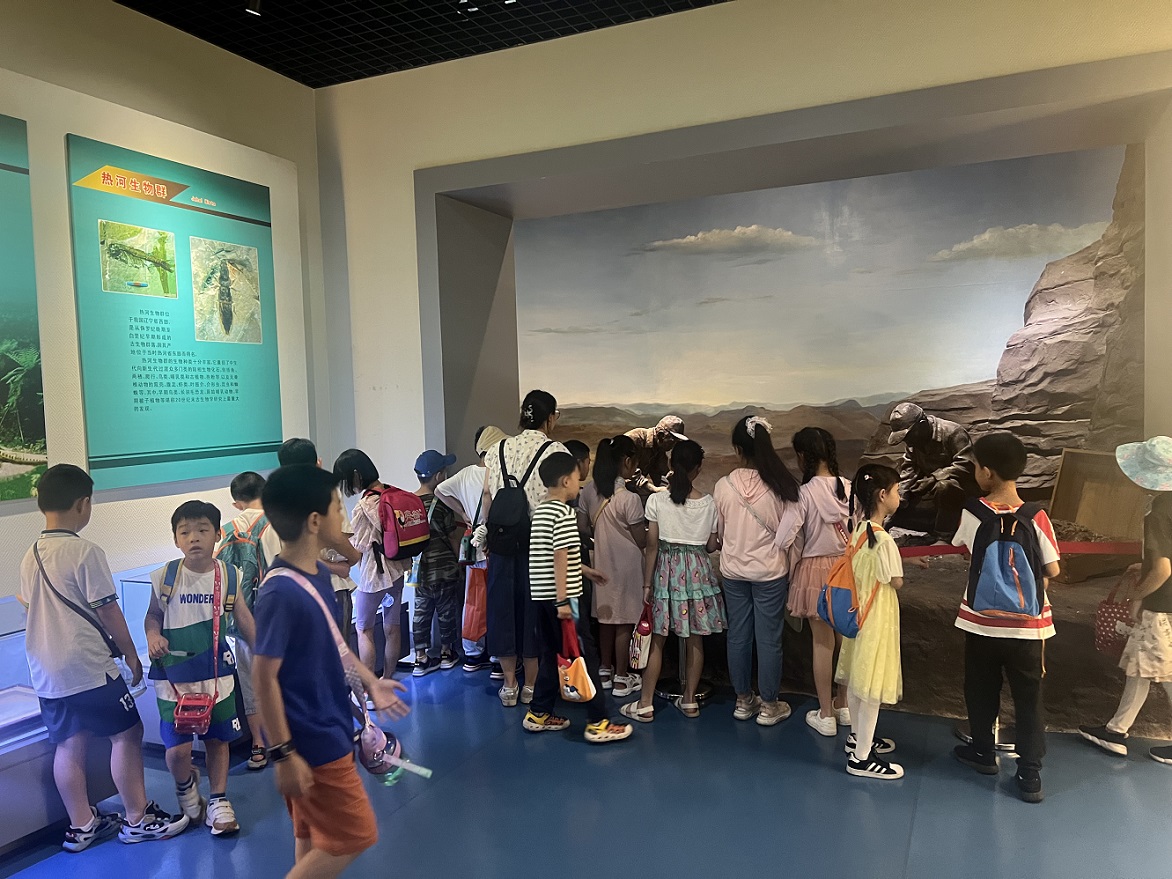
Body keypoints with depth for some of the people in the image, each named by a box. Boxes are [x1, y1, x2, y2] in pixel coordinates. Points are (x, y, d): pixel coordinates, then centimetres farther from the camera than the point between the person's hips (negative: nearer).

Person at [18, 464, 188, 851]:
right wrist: (132, 656, -2)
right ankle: (138, 820, 11)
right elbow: (108, 611, -13)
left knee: (69, 745, 13)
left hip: (47, 672, 8)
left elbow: (34, 606, 16)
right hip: (88, 667, -7)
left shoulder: (30, 556, 7)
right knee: (127, 733, 3)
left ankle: (81, 826, 24)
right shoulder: (86, 551, -16)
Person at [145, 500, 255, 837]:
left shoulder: (229, 576, -5)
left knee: (218, 740, 12)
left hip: (217, 673, 1)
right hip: (173, 676, -1)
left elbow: (244, 620, 4)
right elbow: (153, 614, 7)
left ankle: (218, 801, 33)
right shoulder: (164, 577, -8)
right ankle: (185, 783, 31)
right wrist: (152, 636, -14)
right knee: (177, 750, -4)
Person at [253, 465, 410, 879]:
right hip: (313, 741, -9)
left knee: (317, 838, 21)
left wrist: (369, 681, 18)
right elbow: (265, 678, -22)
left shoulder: (318, 573, 1)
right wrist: (284, 754, -18)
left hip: (328, 729, 9)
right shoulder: (282, 593, -27)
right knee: (353, 836, 5)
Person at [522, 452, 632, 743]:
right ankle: (598, 723, 1)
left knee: (550, 654, 17)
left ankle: (539, 714, 23)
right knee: (586, 655, -3)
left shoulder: (540, 511, 14)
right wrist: (563, 600, -21)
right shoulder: (564, 514, -14)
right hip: (560, 597, -9)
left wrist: (583, 568, 29)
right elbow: (560, 558, -20)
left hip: (540, 596, 9)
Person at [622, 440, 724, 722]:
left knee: (657, 639, 5)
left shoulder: (657, 500, -9)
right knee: (695, 639, 11)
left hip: (666, 568, -1)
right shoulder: (708, 503, -5)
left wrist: (647, 583, 0)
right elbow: (711, 546, 2)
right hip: (698, 569, 1)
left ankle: (645, 704, 11)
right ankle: (689, 700, 22)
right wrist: (719, 544, 25)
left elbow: (652, 545, -7)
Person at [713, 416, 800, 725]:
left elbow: (719, 532, 3)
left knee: (738, 636, 14)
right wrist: (791, 571, 11)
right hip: (770, 572, -2)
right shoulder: (780, 485, -16)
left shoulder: (723, 486, -11)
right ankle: (769, 706, 23)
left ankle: (743, 700, 29)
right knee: (768, 639, 10)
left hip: (733, 571, 2)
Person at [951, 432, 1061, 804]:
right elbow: (1052, 570, -7)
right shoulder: (1036, 518, -14)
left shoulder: (972, 513, -11)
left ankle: (983, 752, 34)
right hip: (1027, 624, 0)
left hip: (981, 621, 0)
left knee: (981, 690, 19)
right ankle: (1030, 774, 14)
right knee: (1029, 698, 11)